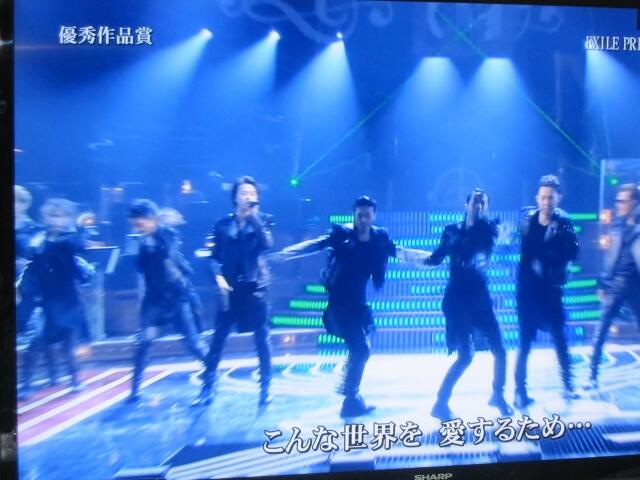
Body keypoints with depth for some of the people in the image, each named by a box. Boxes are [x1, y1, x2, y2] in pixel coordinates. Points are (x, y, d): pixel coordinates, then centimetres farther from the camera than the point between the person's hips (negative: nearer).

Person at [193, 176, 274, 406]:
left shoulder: (263, 220, 4)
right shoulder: (223, 224, 6)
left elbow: (267, 244, -15)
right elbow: (214, 256, 5)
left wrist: (253, 216, -17)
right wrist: (219, 277, -11)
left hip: (256, 287, -1)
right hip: (230, 288, 1)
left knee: (262, 339, 4)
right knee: (217, 340, 2)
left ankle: (266, 388, 16)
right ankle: (207, 389, 12)